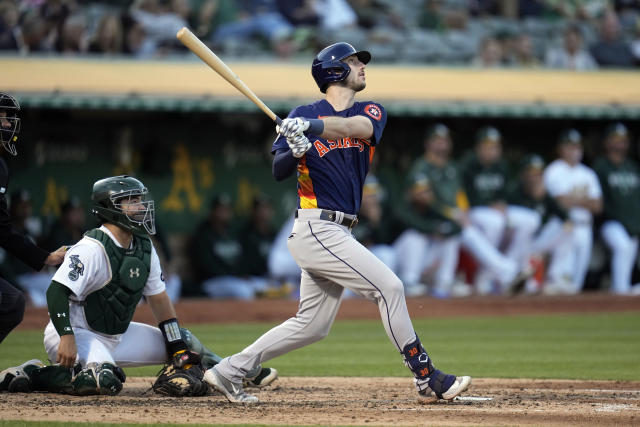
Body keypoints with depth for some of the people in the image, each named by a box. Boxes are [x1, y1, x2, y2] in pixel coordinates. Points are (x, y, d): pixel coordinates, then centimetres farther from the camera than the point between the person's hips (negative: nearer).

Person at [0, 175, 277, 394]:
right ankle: (32, 376, -22)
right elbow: (57, 292, -25)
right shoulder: (93, 248, -21)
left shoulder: (144, 248, 6)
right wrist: (67, 337, -35)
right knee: (106, 382, -37)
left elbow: (158, 298, 12)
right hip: (78, 333, -9)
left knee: (183, 342, 10)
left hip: (118, 335, 9)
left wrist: (178, 346, 8)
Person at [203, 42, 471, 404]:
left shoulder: (371, 112, 11)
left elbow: (358, 126, -14)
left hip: (336, 234, 7)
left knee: (313, 325, 10)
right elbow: (279, 171, -3)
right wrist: (295, 151, -25)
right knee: (389, 287, -13)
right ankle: (427, 379, -8)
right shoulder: (304, 114, 1)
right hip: (317, 228, -7)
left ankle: (230, 371, 17)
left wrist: (311, 127, -31)